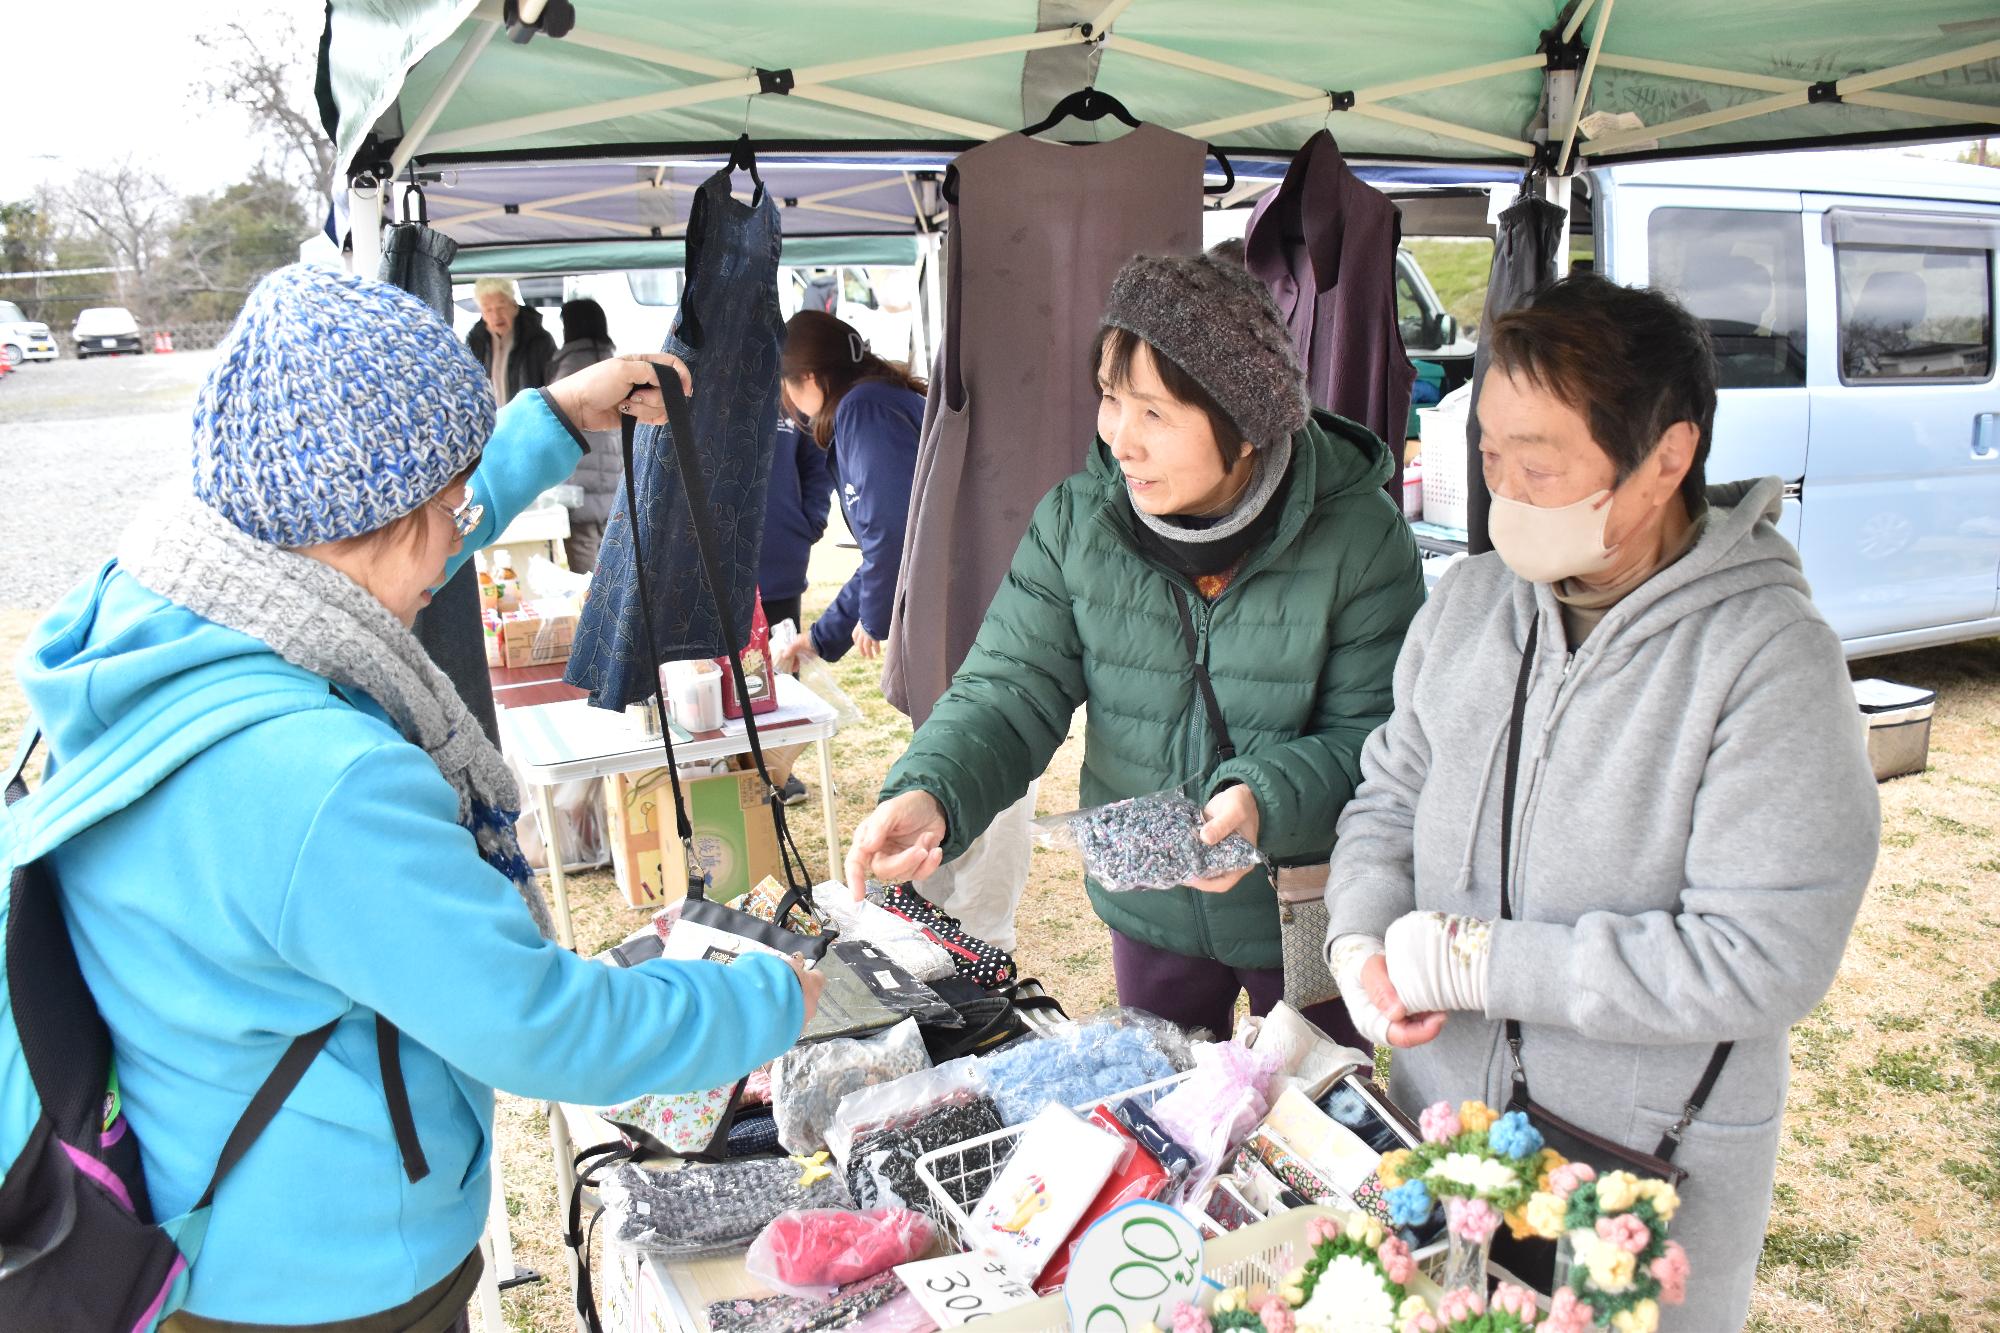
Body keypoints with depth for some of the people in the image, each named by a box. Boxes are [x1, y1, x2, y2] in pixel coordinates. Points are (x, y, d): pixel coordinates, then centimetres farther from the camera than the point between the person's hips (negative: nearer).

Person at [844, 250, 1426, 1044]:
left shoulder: (1359, 537, -19)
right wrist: (929, 794, -30)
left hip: (1308, 917, -2)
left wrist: (1265, 801, -34)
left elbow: (1371, 733, -16)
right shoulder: (1075, 524, -11)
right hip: (1149, 911, 3)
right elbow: (1010, 691, -12)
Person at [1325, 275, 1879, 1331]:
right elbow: (1389, 798, 8)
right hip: (1437, 1115, 5)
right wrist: (1362, 941, -12)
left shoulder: (1773, 661, -21)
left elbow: (1764, 959, -25)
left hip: (1651, 1168, -5)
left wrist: (1477, 963, -24)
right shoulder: (1467, 602, -2)